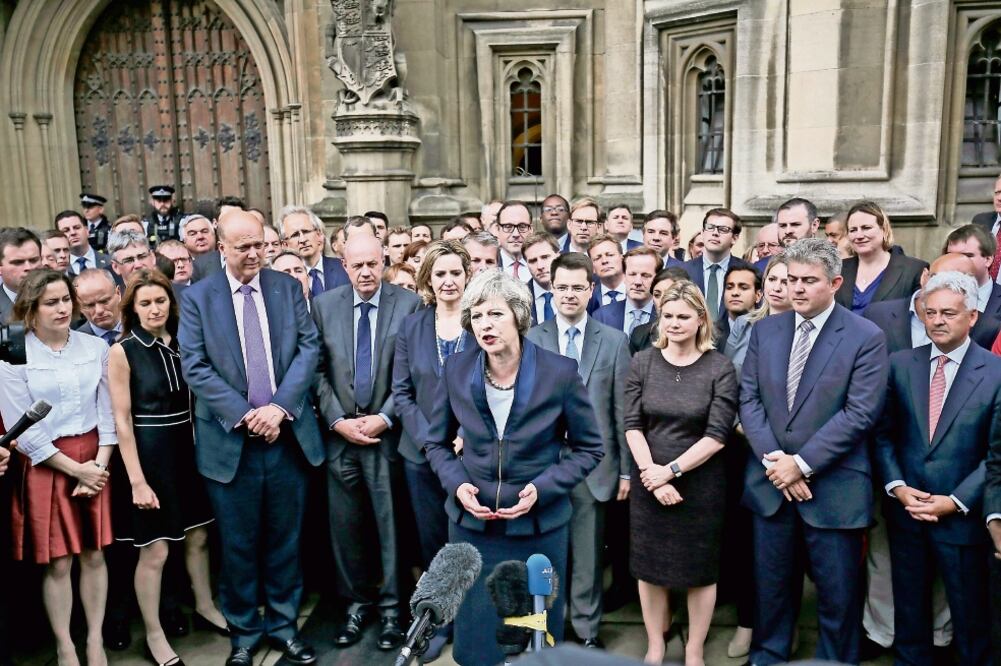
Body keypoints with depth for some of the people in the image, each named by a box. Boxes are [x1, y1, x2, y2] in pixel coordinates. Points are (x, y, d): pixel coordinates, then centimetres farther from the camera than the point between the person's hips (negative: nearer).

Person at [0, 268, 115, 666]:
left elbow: (107, 413, 3)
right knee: (57, 562, 4)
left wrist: (100, 465, -6)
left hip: (94, 461, 3)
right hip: (45, 465, -3)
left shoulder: (95, 347, 1)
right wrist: (76, 469, -10)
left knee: (94, 555, 9)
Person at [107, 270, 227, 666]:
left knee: (198, 537, 17)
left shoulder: (182, 344, 3)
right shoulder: (122, 352, -10)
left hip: (187, 449, 5)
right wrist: (137, 481, -14)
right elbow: (122, 420, -11)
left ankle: (205, 607, 38)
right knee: (155, 551, 2)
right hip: (149, 454, -5)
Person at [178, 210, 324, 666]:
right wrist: (244, 415, -15)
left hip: (287, 436, 2)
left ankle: (284, 625, 29)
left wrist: (279, 407, -14)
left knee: (285, 539, 13)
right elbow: (194, 368, -7)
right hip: (230, 440, -1)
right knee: (238, 544, 10)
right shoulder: (197, 297, 0)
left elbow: (309, 349, -1)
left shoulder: (288, 288, 5)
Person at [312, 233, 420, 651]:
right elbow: (318, 370, 4)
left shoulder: (408, 303, -2)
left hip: (387, 430, -2)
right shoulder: (323, 305, 5)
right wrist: (336, 420, -5)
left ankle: (390, 606, 21)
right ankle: (357, 603, 26)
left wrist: (384, 418, -10)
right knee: (345, 524, 10)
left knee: (390, 522, 5)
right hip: (339, 433, 2)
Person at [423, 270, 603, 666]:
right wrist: (457, 484, -11)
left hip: (540, 526, -1)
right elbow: (437, 443, 7)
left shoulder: (560, 373, -14)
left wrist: (543, 488, -16)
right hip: (471, 523, 2)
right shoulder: (455, 370, -6)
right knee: (475, 634, 15)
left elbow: (588, 449, -3)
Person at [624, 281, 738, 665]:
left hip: (700, 483, -2)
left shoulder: (720, 368, -7)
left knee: (700, 568, 10)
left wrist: (671, 470, -16)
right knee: (649, 565, 11)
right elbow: (632, 424, -4)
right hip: (648, 482, 2)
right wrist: (651, 473, -15)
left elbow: (717, 434, -12)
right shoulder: (642, 362, -1)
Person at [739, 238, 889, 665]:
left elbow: (860, 413, -14)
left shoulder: (866, 338, -7)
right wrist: (773, 459, -11)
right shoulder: (765, 330, 5)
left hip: (833, 488, -3)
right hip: (771, 482, 4)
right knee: (772, 586, 16)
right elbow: (749, 399, 2)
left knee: (838, 596, 9)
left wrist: (802, 464, -16)